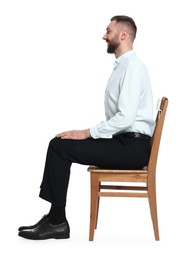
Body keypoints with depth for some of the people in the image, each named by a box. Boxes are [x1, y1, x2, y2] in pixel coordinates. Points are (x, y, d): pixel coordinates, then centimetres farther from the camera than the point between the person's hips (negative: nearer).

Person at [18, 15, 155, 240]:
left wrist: (88, 133, -15)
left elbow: (125, 118, -24)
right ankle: (55, 217, 0)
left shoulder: (132, 66, -15)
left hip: (131, 147, -10)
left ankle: (58, 221, -4)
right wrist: (90, 133, 7)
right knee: (60, 143, 4)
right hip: (124, 142, 10)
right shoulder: (122, 66, 19)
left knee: (59, 146, -13)